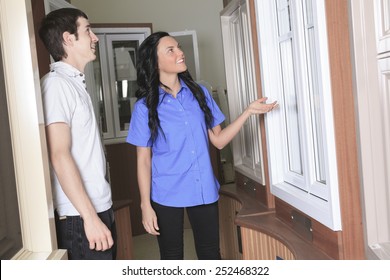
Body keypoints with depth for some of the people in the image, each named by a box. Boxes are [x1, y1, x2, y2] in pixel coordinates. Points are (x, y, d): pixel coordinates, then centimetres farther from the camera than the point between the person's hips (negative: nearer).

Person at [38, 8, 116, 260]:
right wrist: (90, 217, -22)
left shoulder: (76, 83, 15)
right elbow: (59, 155, -20)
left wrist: (99, 212, 16)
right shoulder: (56, 83, -13)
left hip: (99, 208, 9)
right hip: (79, 217, -9)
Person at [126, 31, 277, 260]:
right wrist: (146, 205, -8)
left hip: (204, 190, 3)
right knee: (172, 256, 12)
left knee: (211, 253, 13)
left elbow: (218, 140, 5)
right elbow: (143, 159, -5)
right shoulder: (145, 106, -6)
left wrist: (248, 111, -5)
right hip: (167, 194, -2)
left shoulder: (199, 93, 3)